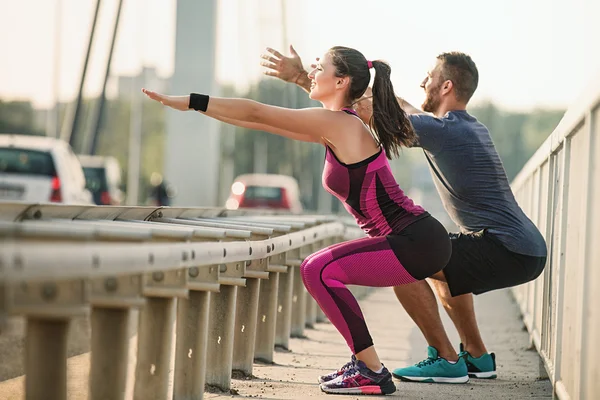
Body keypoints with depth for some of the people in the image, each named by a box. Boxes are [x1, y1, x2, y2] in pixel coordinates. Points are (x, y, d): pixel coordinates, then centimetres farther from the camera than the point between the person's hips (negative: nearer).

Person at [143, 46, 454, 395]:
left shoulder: (339, 124, -14)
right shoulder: (334, 129, 13)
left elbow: (256, 113, -12)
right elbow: (260, 121, 16)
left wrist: (189, 101, -8)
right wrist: (195, 106, 14)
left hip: (418, 244, -10)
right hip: (412, 239, 10)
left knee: (319, 272, -12)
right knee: (318, 269, 16)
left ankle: (373, 373, -7)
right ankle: (364, 363, 20)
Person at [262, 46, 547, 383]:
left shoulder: (441, 130, -10)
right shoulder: (472, 127, 19)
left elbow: (364, 110, -7)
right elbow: (398, 105, 31)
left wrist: (301, 77, -1)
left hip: (507, 251, -10)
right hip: (531, 251, 10)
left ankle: (446, 360, -6)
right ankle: (478, 357, 27)